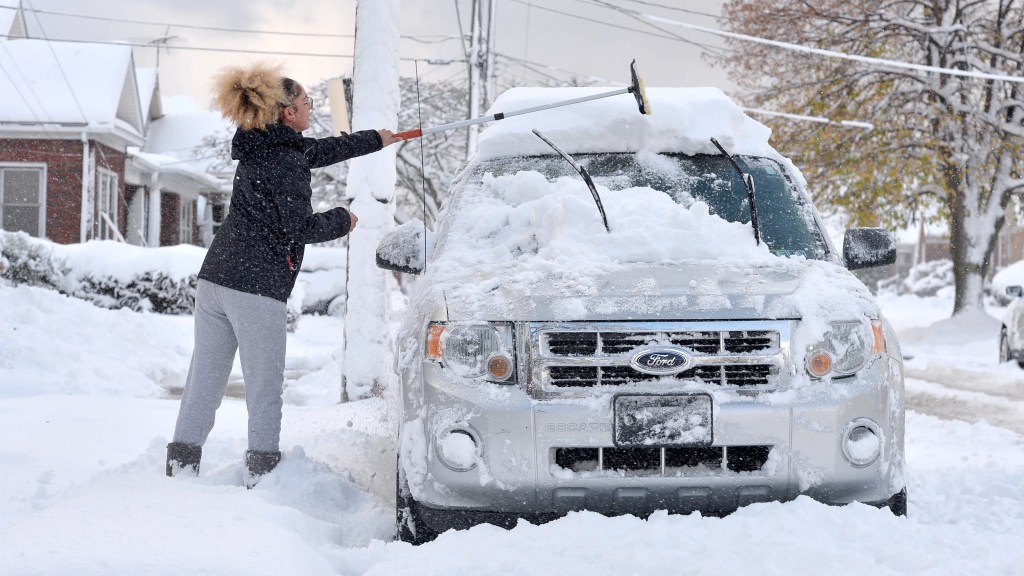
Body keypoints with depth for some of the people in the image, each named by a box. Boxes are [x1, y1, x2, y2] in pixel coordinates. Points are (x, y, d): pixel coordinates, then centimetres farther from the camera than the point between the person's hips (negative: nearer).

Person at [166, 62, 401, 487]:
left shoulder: (263, 148, 15)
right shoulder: (284, 161, -12)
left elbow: (322, 151, 29)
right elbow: (300, 228, -13)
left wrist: (375, 140, 41)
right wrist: (342, 220, 5)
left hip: (214, 279, 9)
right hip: (257, 288, -9)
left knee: (204, 380, 8)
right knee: (265, 387, 0)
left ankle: (180, 468, 9)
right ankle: (261, 475, 3)